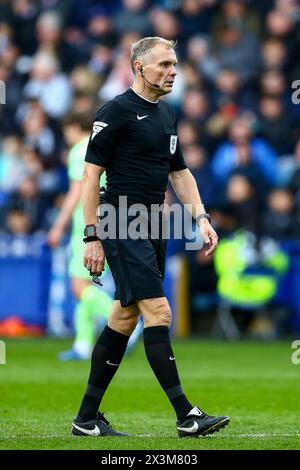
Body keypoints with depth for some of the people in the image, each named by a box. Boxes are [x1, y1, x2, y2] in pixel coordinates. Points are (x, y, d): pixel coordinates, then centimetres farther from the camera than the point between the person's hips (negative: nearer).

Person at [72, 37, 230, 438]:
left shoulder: (166, 114, 16)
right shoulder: (116, 111, -9)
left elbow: (179, 171, 23)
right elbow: (91, 174, -11)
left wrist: (201, 218, 10)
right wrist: (92, 236, -14)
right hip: (123, 225, -9)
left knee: (125, 318, 9)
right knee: (157, 311, -14)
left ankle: (87, 418, 15)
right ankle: (186, 416, -15)